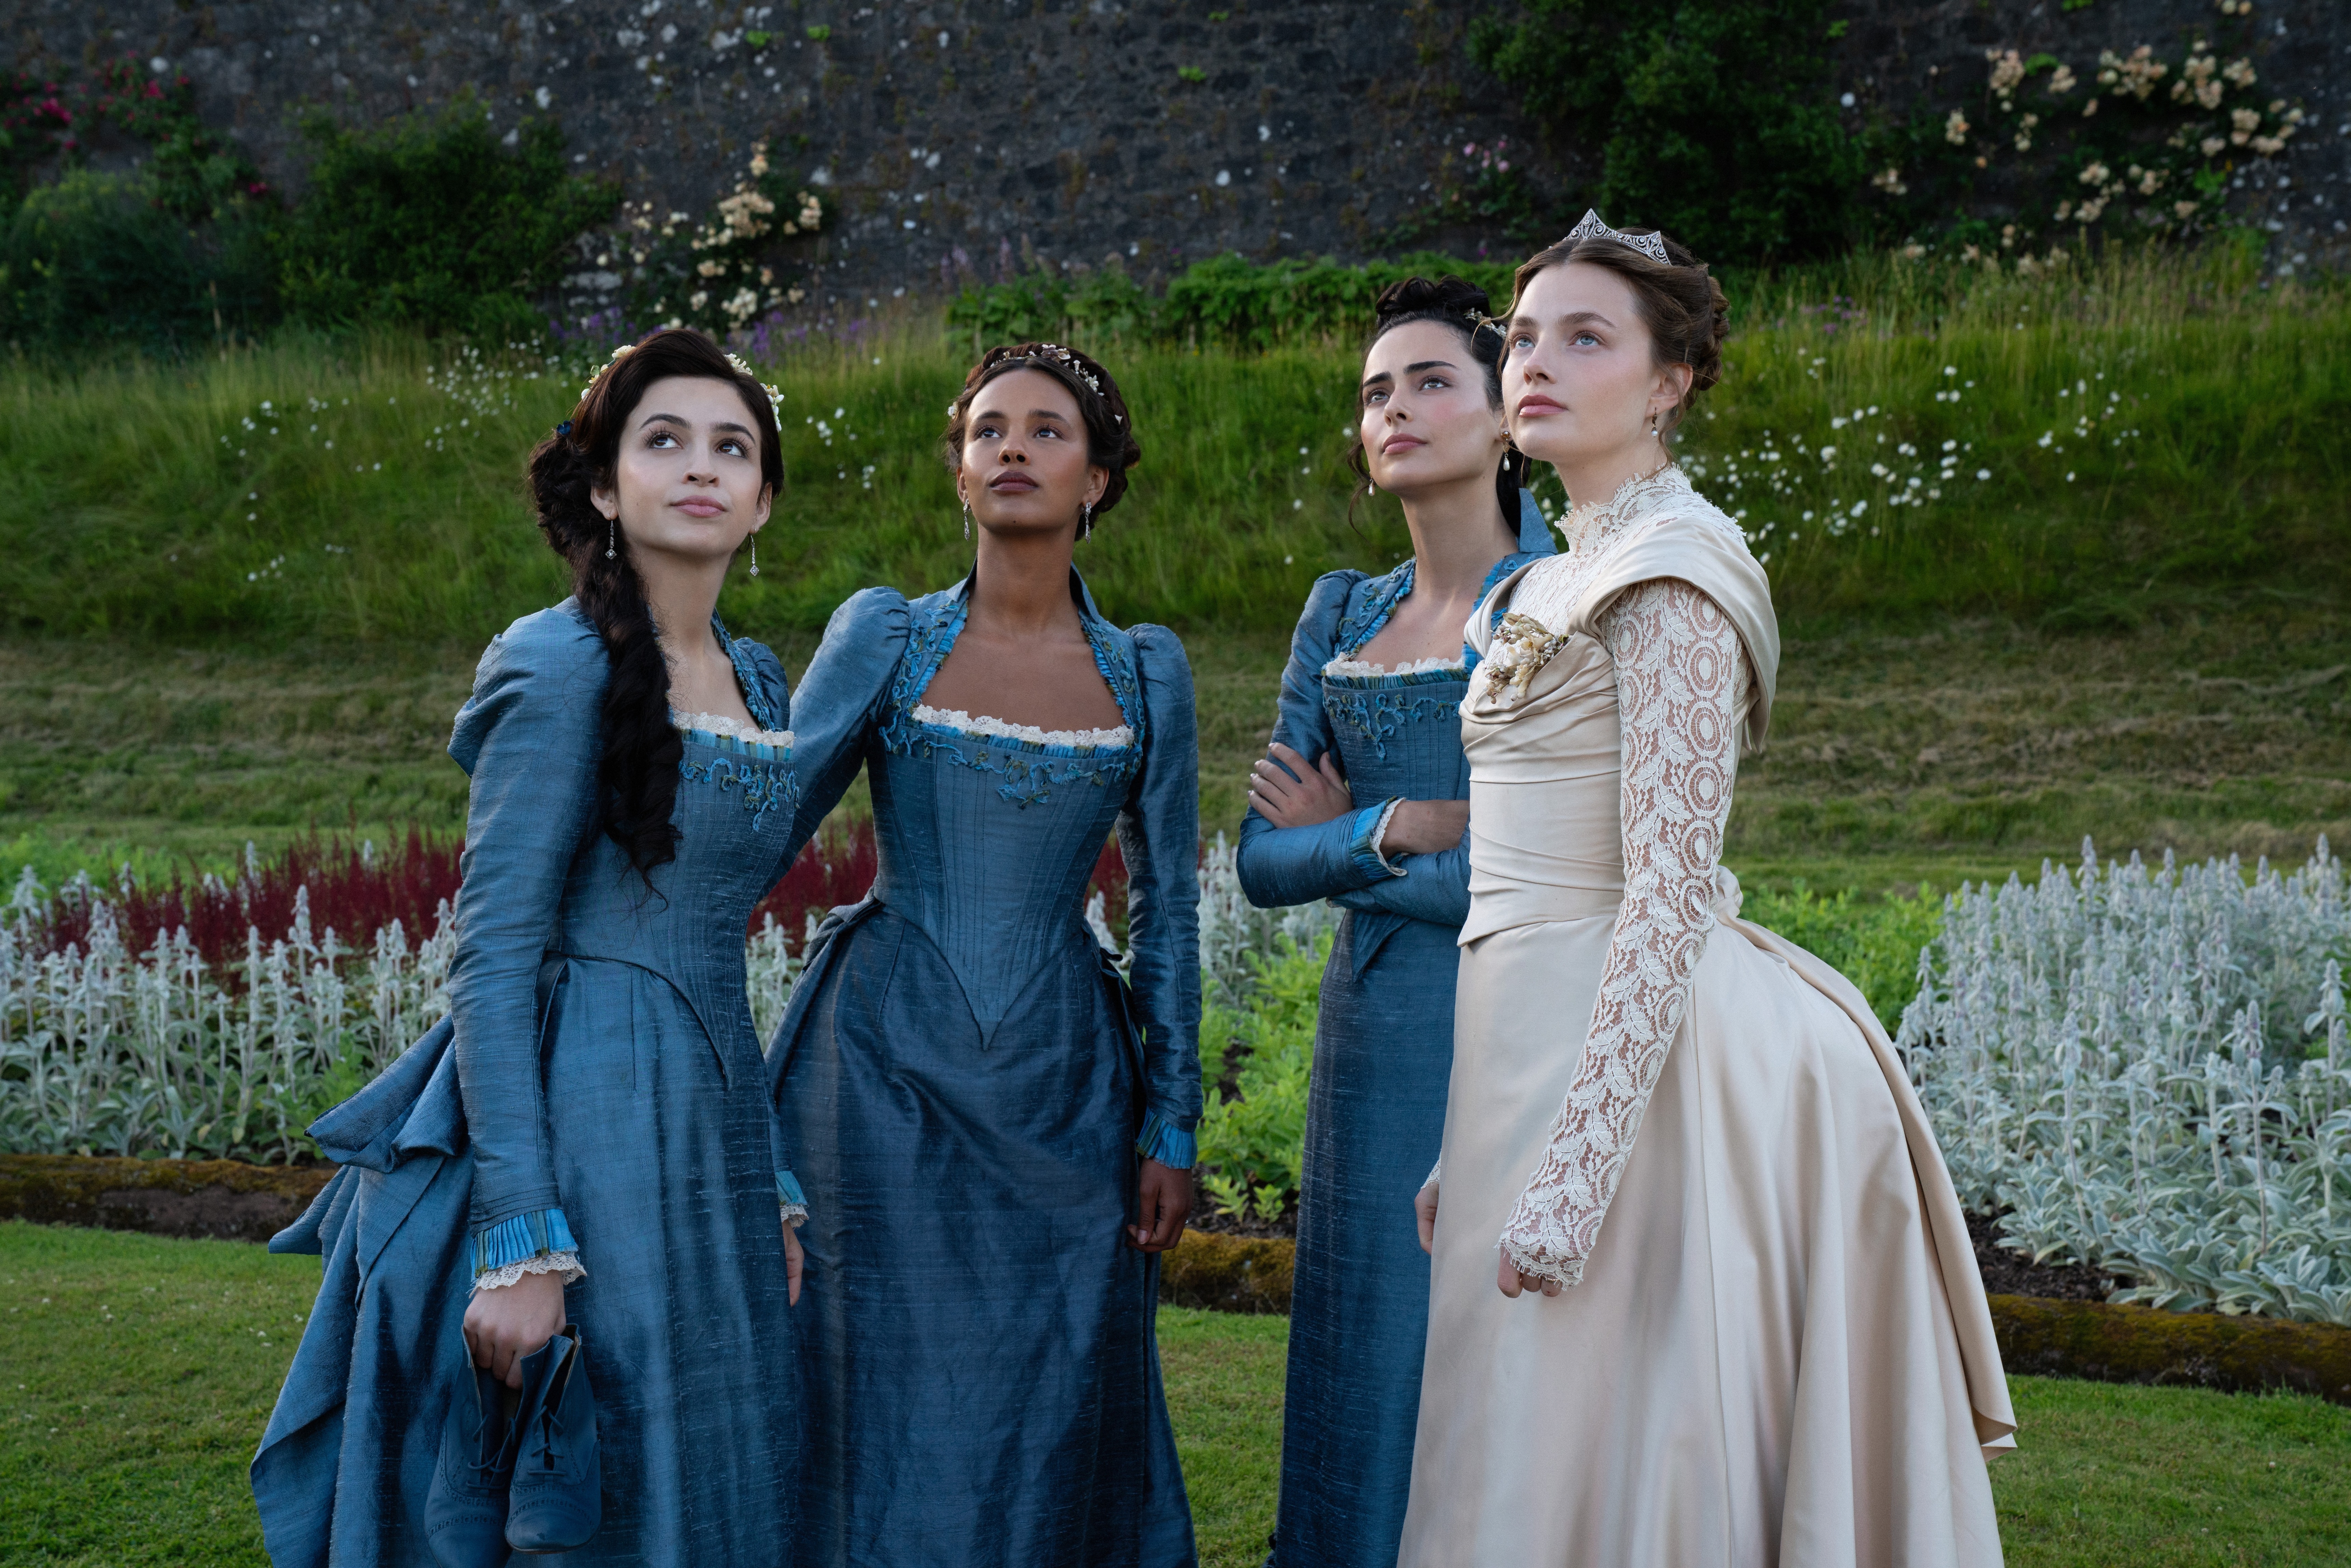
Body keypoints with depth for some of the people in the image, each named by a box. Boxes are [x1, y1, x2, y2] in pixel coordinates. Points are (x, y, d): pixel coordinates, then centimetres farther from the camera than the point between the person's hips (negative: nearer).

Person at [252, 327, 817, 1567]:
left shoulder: (757, 678, 13)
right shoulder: (561, 666, -11)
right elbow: (493, 962, -15)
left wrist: (774, 1186, 16)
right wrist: (521, 1248, -21)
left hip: (713, 1129, 8)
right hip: (585, 1129, -8)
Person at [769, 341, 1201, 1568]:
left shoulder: (1147, 673, 5)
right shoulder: (884, 638, 1)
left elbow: (1167, 911, 6)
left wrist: (1172, 1129, 4)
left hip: (1062, 1080, 1)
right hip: (890, 1070, -1)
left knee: (1055, 1421, 6)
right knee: (892, 1412, 3)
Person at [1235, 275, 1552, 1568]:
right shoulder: (1341, 612, 12)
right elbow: (1262, 861, 8)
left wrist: (1339, 842, -5)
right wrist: (1402, 829, -9)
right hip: (1370, 1042, 6)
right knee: (1365, 1361, 11)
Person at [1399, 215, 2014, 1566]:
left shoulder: (1670, 573, -12)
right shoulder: (1562, 580, 16)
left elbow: (1668, 898, -19)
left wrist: (1567, 1174, -24)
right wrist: (1473, 1147, 20)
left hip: (1616, 1042, -9)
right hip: (1544, 1031, 10)